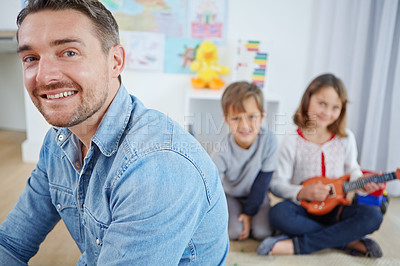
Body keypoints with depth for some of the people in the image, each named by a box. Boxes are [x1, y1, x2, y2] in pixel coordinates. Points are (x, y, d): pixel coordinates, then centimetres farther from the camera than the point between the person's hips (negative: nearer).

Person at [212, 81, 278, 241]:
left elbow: (262, 181, -17)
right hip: (230, 194, -1)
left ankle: (244, 211, 16)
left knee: (262, 232, -15)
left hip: (256, 194, 1)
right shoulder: (222, 151, -29)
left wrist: (249, 212, -13)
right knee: (234, 231, -18)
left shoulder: (269, 141, -27)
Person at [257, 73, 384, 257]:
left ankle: (296, 245, -25)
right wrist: (302, 192, -26)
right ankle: (349, 240, -20)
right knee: (279, 214, -33)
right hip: (304, 208, -2)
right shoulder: (291, 142, -8)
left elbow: (351, 170, 13)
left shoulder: (346, 139, 1)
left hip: (336, 207, 3)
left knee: (373, 216, -25)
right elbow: (277, 183, -9)